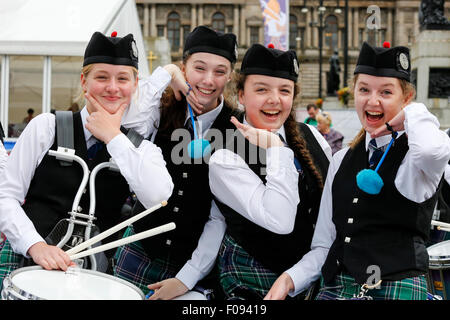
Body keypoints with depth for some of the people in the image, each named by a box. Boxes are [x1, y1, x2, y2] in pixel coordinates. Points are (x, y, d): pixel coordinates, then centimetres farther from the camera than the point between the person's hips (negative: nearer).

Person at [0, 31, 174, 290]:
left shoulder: (140, 148, 7)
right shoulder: (47, 127, 5)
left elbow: (158, 197, -14)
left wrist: (114, 138, -8)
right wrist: (36, 245, -16)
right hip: (27, 259, -1)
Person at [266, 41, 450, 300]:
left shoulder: (414, 150, -5)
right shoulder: (342, 160, 12)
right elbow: (324, 245, 12)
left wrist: (413, 114, -13)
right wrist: (290, 280, -5)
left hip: (398, 288, -5)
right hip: (335, 286, 5)